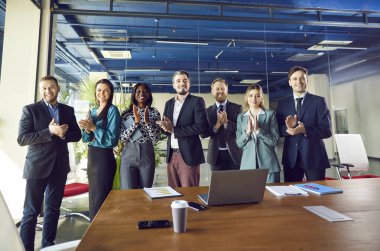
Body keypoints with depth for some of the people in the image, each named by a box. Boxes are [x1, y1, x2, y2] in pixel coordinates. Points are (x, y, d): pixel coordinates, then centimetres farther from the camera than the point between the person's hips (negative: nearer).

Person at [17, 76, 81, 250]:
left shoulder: (68, 110, 8)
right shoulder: (30, 109, -4)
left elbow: (77, 135, 8)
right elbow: (21, 139, -12)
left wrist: (64, 133, -13)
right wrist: (50, 131, -22)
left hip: (59, 166, 4)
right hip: (37, 166, -4)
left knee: (53, 209, 14)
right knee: (31, 212, 3)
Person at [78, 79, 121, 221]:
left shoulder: (112, 110, -9)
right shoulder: (92, 111, 12)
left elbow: (112, 139, -15)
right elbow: (86, 139, 13)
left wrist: (94, 127, -18)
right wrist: (86, 128, -7)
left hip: (104, 157, -7)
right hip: (91, 156, 8)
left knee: (100, 198, 1)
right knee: (92, 196, 17)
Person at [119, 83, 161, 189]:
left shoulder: (154, 112, 2)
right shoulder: (126, 113, 4)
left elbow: (155, 139, -5)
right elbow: (122, 137, -5)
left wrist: (147, 121, -18)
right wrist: (136, 122, -16)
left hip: (147, 156, 0)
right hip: (128, 155, 0)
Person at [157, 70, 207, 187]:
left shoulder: (197, 101, -4)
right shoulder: (169, 103, 13)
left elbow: (201, 126, -16)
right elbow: (165, 127, 12)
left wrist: (174, 130, -16)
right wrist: (165, 126, -13)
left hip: (188, 154, -5)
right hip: (171, 154, 5)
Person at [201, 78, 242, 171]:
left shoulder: (237, 108, 0)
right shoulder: (208, 111, 5)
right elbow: (203, 134, 1)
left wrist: (226, 122, -19)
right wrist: (216, 125, -16)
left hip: (234, 154, -1)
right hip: (216, 155, 2)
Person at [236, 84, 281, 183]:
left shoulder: (270, 114, 1)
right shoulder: (241, 117, 8)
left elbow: (275, 141, -5)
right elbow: (239, 143, 4)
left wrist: (258, 130, -17)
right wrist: (248, 131, -13)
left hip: (268, 164, -1)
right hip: (248, 164, 2)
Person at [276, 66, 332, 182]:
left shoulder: (319, 101, 0)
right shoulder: (283, 104, 8)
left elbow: (327, 130, -6)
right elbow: (278, 130, 5)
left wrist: (305, 130, -23)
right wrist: (287, 129, -18)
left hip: (314, 156, -2)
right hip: (291, 157, 2)